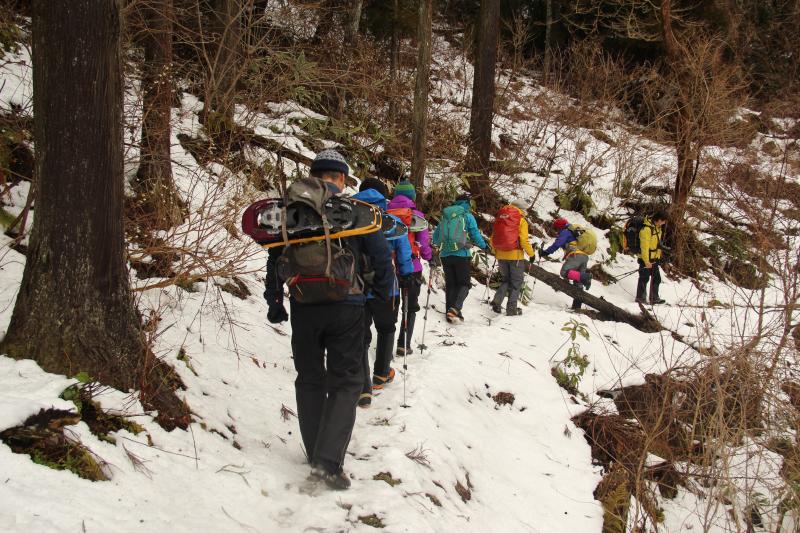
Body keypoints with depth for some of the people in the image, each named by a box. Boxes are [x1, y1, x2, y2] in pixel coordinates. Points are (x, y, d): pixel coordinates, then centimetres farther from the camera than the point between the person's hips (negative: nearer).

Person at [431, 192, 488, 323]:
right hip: (461, 254, -4)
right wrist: (484, 246, 14)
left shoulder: (445, 216, 11)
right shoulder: (467, 216, -2)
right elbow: (475, 234, -3)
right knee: (464, 284, 3)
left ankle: (451, 314, 11)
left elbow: (435, 237, 15)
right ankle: (455, 308, -19)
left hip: (445, 255, 4)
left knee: (450, 284, 12)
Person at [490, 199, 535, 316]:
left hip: (501, 255, 5)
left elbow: (493, 238, 9)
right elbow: (524, 240, -13)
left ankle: (496, 302, 3)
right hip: (515, 255, -5)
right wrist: (531, 254, 0)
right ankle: (511, 308, 5)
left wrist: (496, 251, 23)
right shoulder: (521, 220, -7)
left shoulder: (500, 218, 7)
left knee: (505, 280, 20)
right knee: (516, 282, 8)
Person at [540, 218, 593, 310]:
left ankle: (584, 277, -40)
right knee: (578, 283, 7)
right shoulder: (575, 232, 34)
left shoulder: (565, 232, 5)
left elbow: (557, 244, -7)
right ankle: (577, 305, 2)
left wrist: (546, 252, -1)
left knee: (564, 272, -24)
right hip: (585, 257, 9)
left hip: (576, 255, -9)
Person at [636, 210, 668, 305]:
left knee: (656, 278, 15)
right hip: (646, 259, -9)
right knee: (644, 278, 2)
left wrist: (658, 256, 21)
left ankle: (654, 298, 26)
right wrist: (646, 261, -23)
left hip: (654, 258, 9)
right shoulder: (646, 229, -24)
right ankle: (640, 298, 15)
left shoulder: (657, 227, 6)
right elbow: (644, 246, -24)